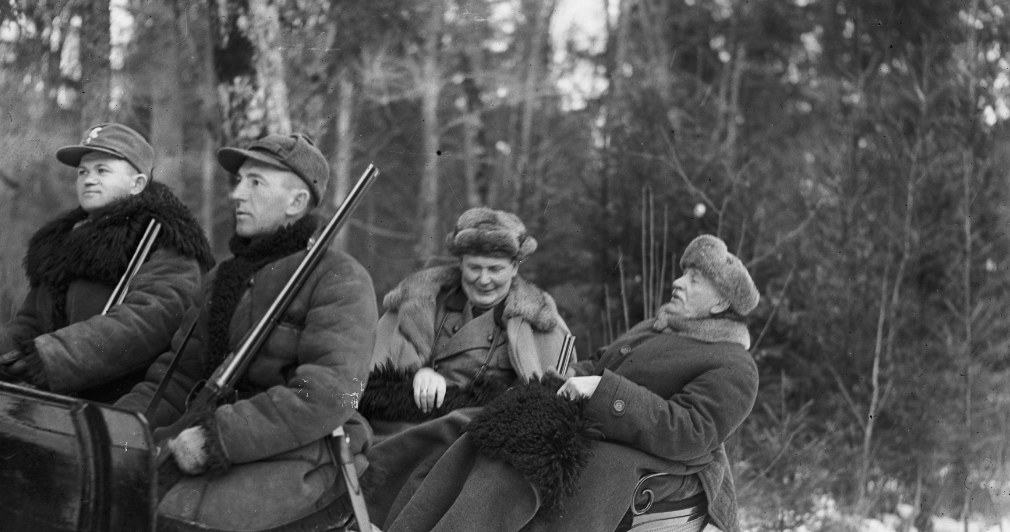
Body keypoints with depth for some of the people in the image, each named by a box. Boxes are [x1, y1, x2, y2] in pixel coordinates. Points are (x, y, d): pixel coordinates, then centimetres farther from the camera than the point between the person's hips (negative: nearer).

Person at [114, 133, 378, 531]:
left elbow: (329, 393, -18)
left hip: (303, 453, -7)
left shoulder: (339, 278, -5)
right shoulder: (222, 278, 21)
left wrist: (218, 436, -22)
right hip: (219, 452, 7)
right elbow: (178, 374, 19)